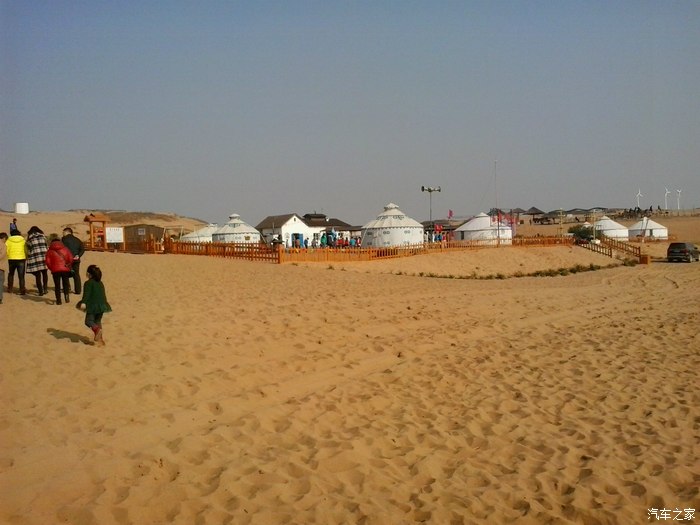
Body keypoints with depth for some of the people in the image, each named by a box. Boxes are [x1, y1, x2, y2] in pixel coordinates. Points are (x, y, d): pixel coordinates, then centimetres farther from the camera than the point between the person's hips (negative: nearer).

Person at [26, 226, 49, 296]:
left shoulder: (29, 239, 5)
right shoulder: (43, 237, 9)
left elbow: (29, 250, 4)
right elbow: (47, 247, 8)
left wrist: (29, 258, 14)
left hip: (35, 258, -2)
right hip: (44, 257, 2)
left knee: (37, 275, 2)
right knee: (44, 273, 16)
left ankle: (40, 291, 4)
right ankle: (45, 288, 12)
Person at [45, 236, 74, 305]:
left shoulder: (50, 251, 5)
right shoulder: (65, 249, 7)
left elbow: (48, 262, -3)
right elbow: (71, 259, 0)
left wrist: (51, 268, 10)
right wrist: (69, 266, 13)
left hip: (55, 270, -1)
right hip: (65, 270, 1)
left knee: (57, 285, 6)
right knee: (65, 283, 14)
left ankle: (58, 300, 3)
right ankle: (66, 295, -6)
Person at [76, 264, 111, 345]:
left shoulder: (88, 283, -8)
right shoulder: (101, 283, 13)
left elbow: (86, 296, -15)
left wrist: (80, 302, -5)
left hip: (93, 306, -6)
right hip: (102, 305, 6)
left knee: (88, 321, -2)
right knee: (98, 321, 15)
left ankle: (97, 329, -29)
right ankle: (99, 338, 11)